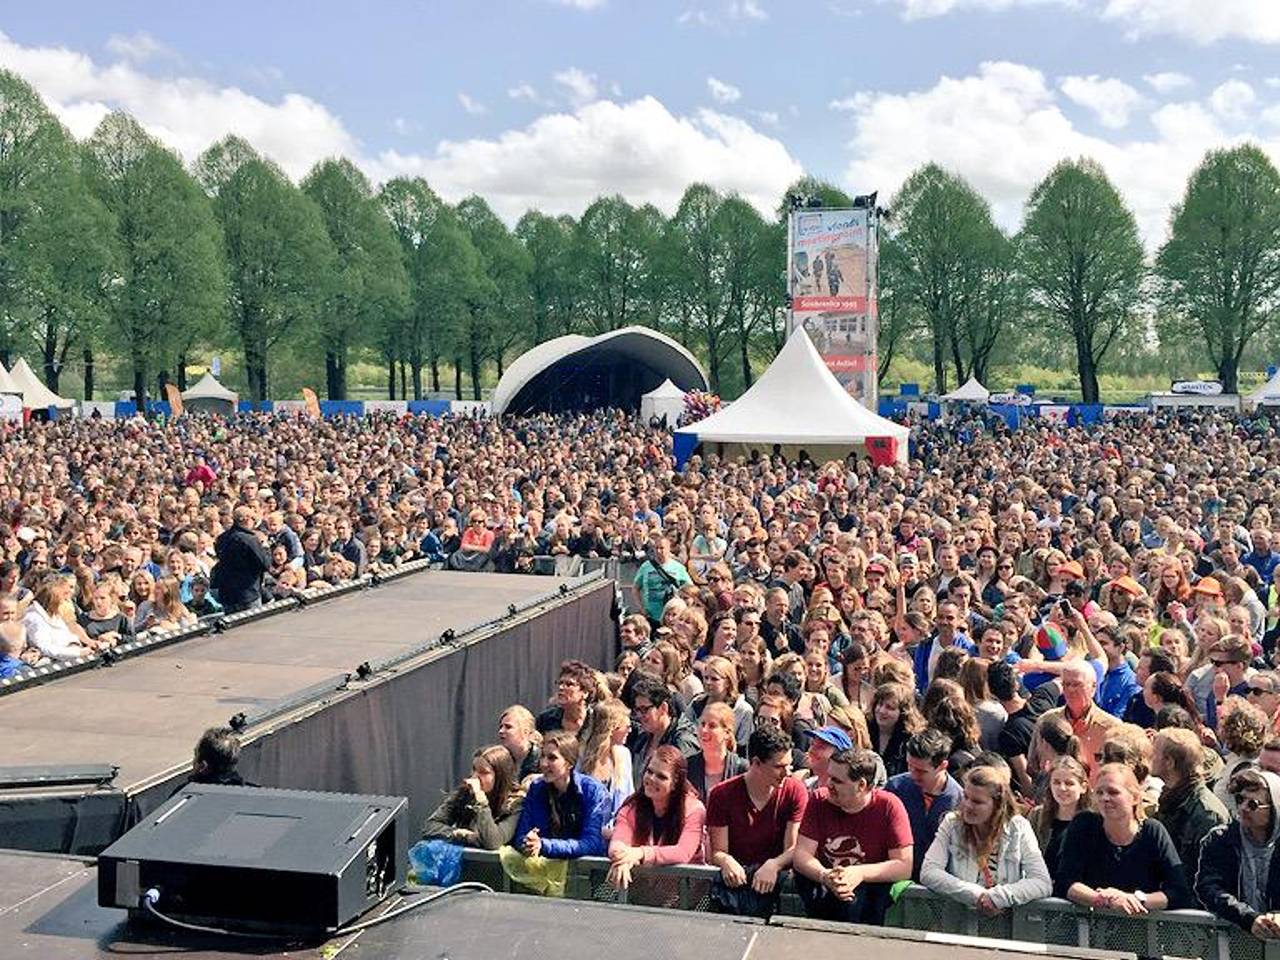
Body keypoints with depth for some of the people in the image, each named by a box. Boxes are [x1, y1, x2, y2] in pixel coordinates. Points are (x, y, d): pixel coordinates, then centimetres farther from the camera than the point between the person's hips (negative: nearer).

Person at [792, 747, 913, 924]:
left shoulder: (888, 806, -10)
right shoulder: (819, 800, -3)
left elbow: (904, 866, -12)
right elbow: (801, 854, -8)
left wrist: (860, 873, -27)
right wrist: (825, 876, -29)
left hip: (871, 885, -2)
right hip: (822, 884, 2)